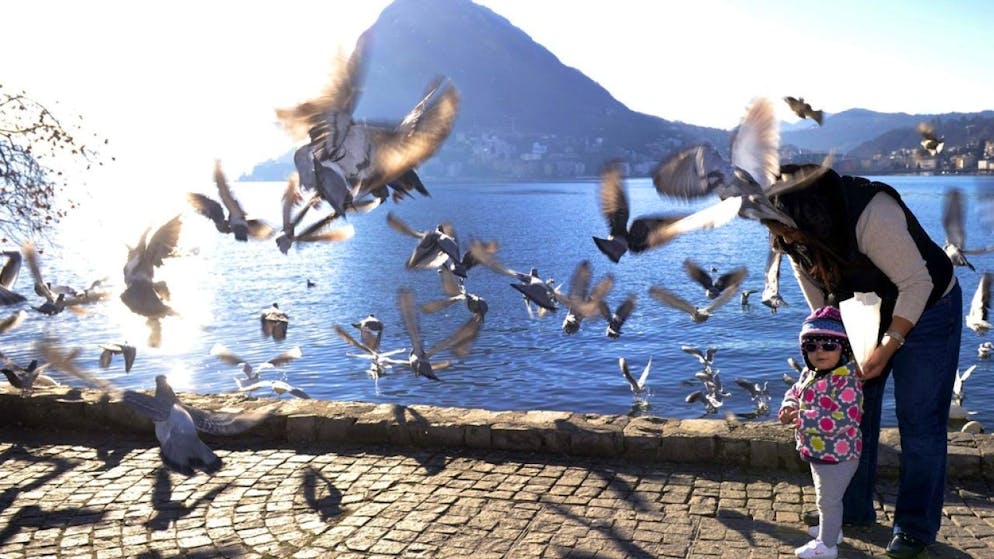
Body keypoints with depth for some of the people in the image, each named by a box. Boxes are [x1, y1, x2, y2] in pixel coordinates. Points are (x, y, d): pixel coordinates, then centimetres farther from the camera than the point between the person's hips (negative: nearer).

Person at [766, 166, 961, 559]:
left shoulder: (872, 216, -38)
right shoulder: (794, 237, -15)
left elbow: (917, 284, -29)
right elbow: (821, 304, -4)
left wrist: (888, 347, -29)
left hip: (925, 310, -6)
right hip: (866, 316, 6)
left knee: (918, 420, -4)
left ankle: (916, 526, 10)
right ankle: (852, 510, 22)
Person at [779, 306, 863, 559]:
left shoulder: (846, 378, -27)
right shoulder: (809, 373, 0)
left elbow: (846, 419, -33)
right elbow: (795, 391, 16)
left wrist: (805, 419, -31)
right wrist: (789, 406, -8)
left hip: (837, 455, -9)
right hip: (817, 451, 9)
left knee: (828, 499, 7)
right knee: (825, 496, 27)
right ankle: (831, 529, 48)